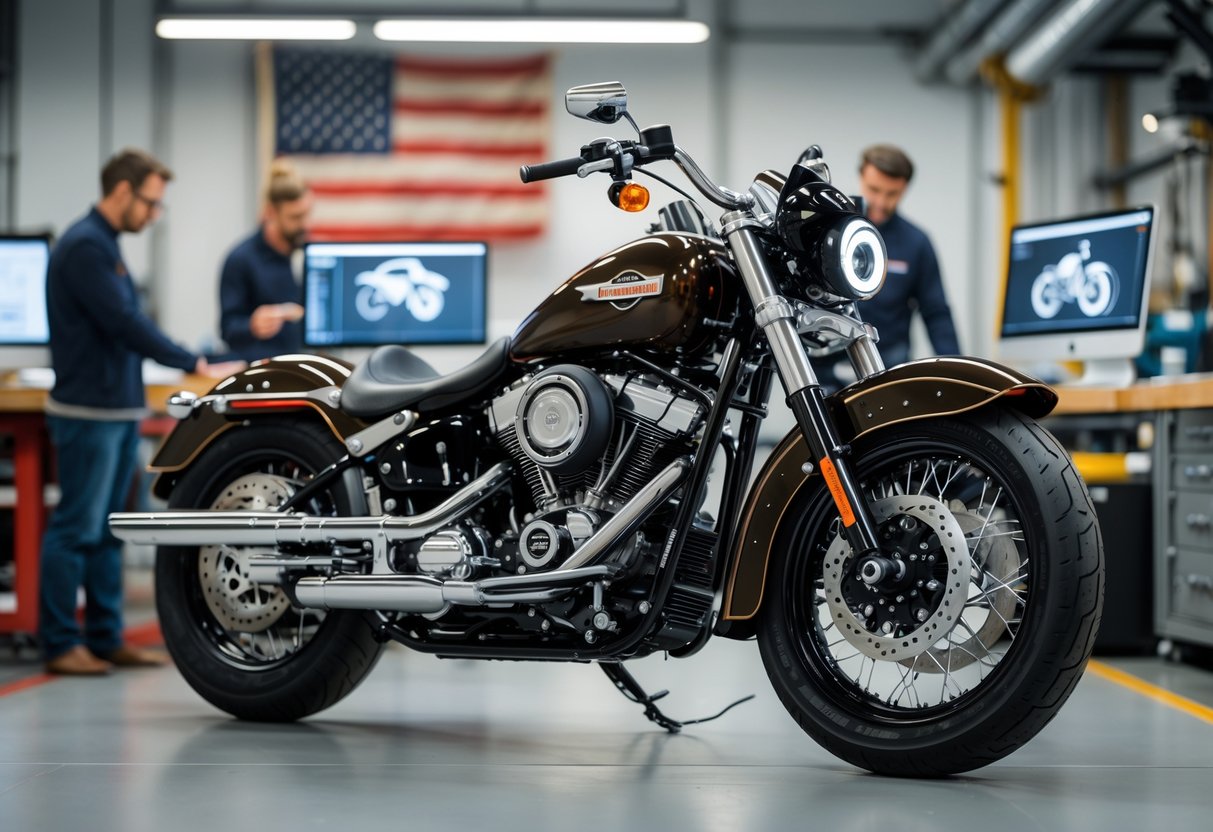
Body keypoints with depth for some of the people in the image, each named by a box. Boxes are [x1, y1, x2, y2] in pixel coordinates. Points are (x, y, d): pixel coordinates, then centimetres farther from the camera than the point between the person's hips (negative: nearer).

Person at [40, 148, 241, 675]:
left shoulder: (104, 245, 16)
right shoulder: (84, 246, -15)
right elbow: (124, 324, -21)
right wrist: (196, 366, -19)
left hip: (117, 411, 10)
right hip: (88, 414, -10)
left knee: (107, 532, 12)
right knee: (77, 529, -5)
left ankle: (105, 638, 17)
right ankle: (60, 643, 1)